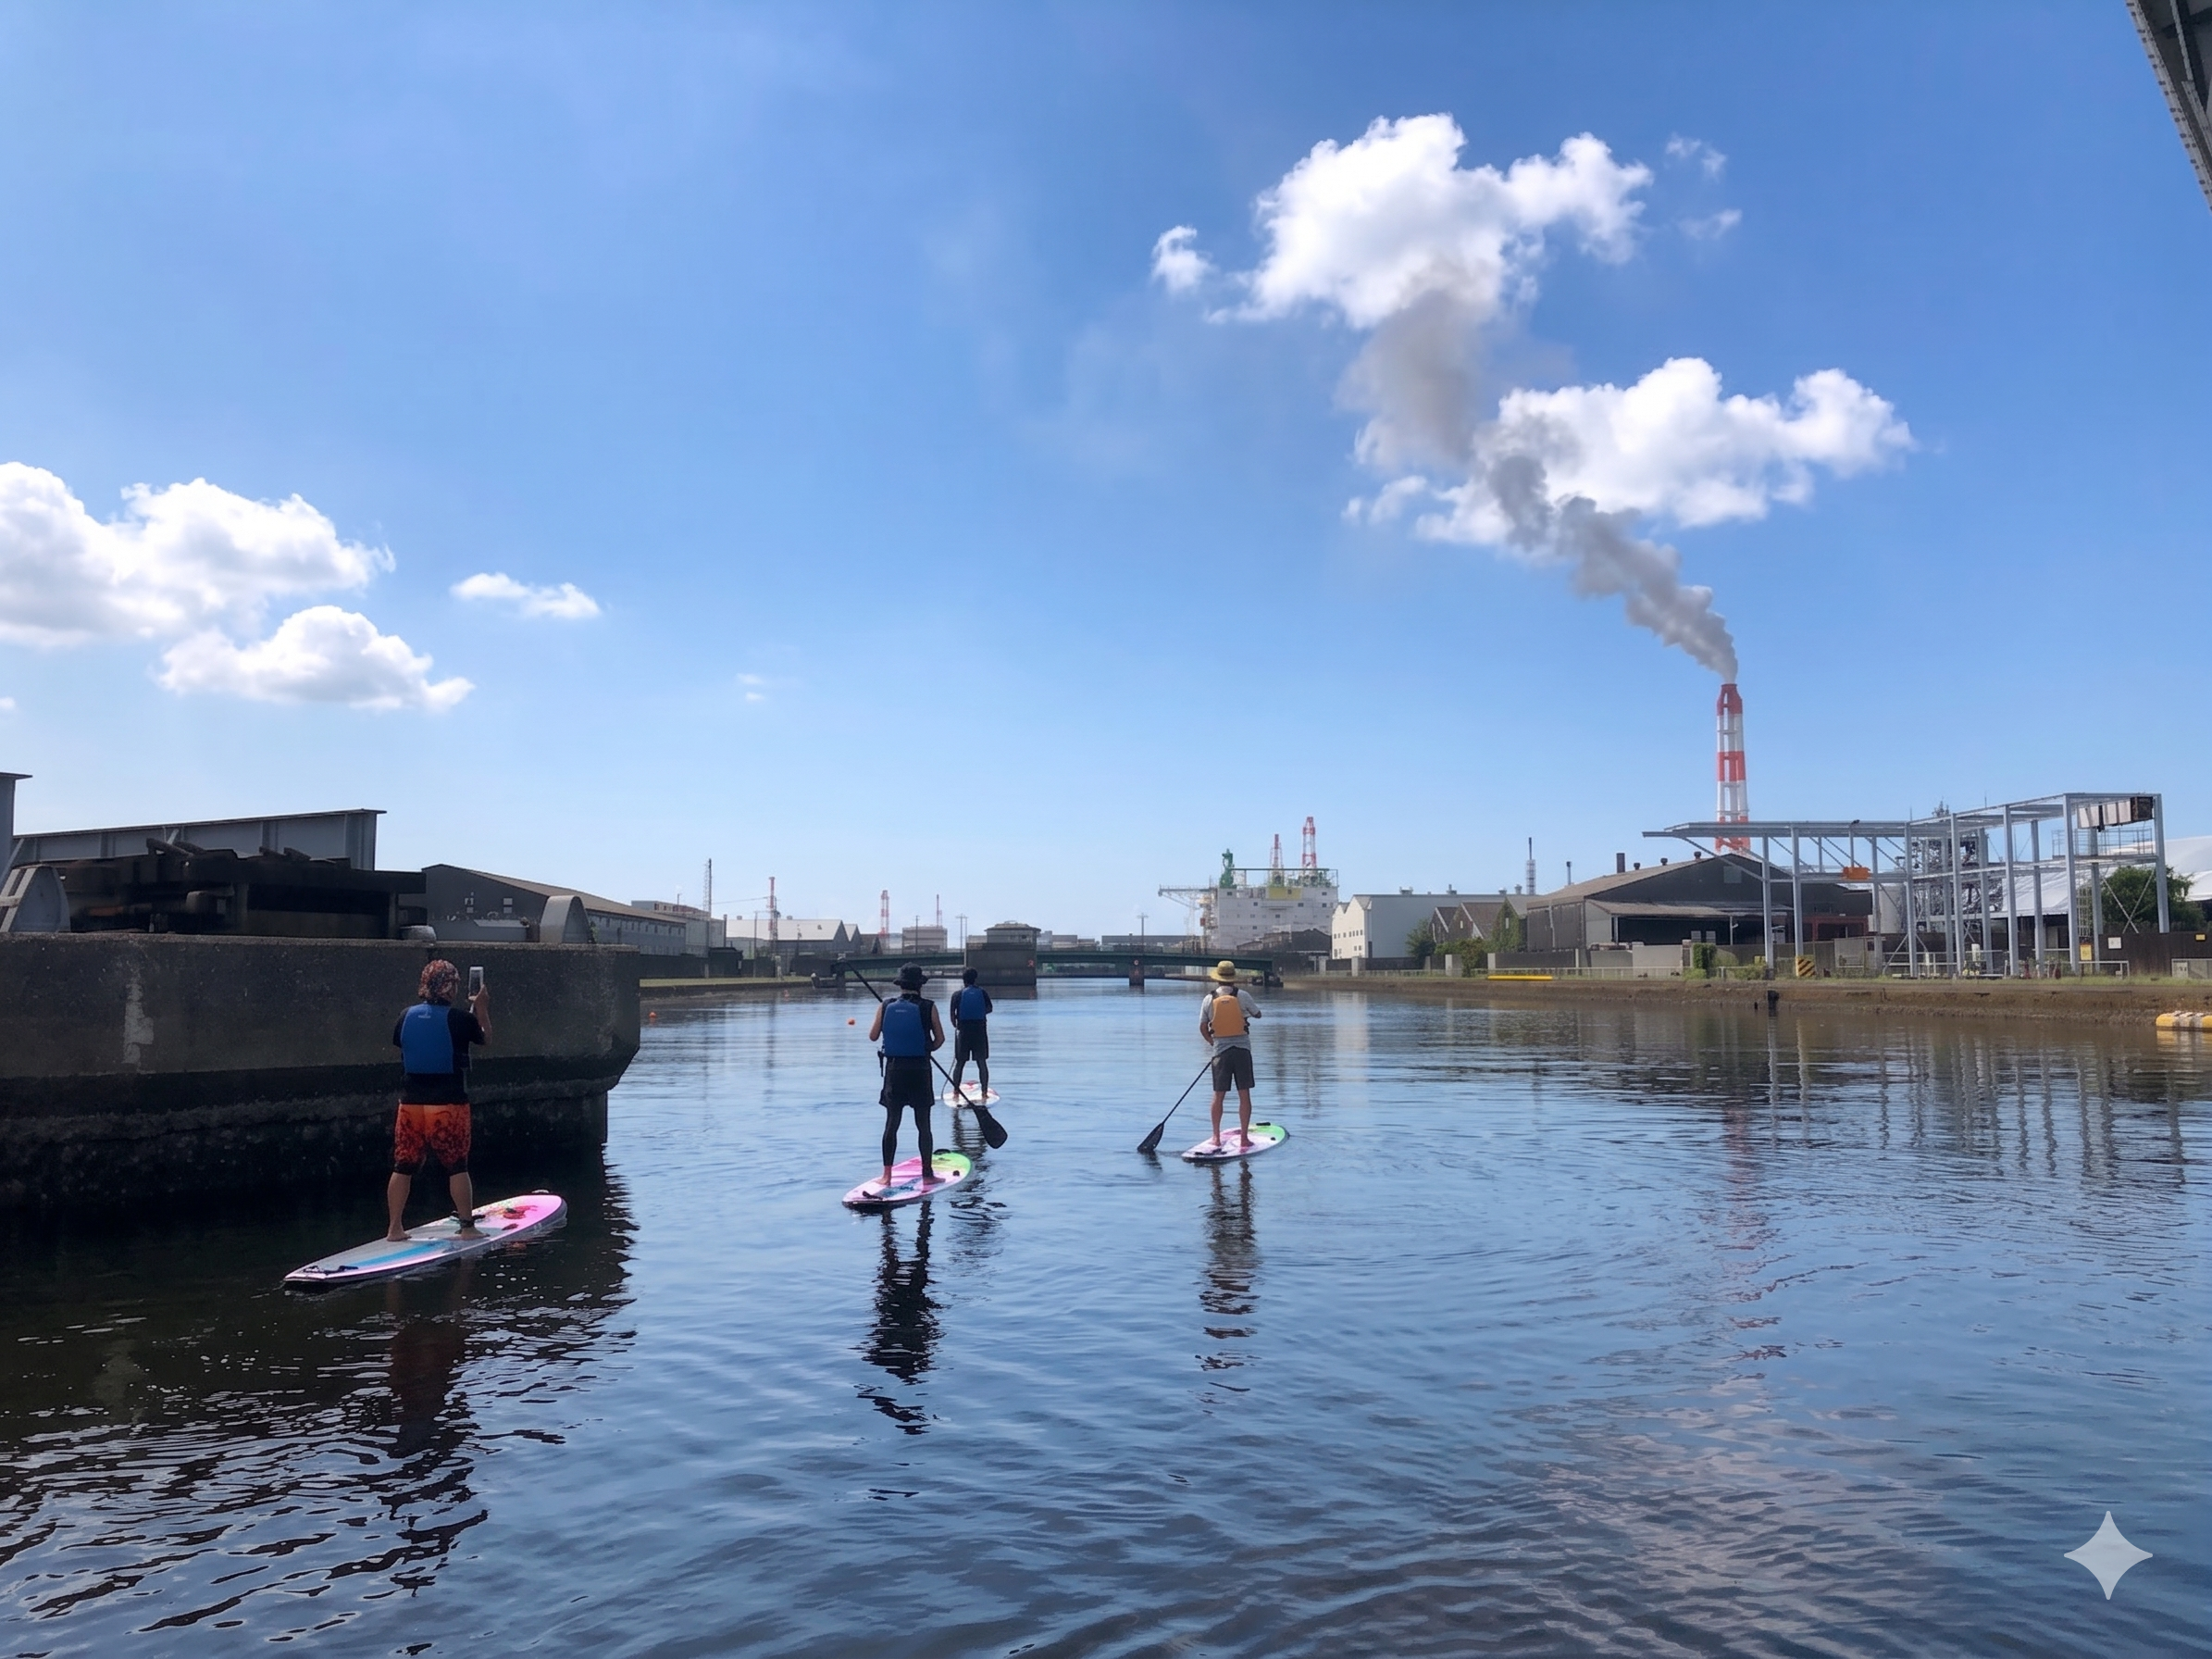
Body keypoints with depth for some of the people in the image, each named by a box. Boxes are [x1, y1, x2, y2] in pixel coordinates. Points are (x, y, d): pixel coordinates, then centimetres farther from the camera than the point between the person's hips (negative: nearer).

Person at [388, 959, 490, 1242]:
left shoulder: (407, 1016, 0)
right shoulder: (460, 1018, -12)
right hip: (449, 1104, -4)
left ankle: (395, 1228, 15)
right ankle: (467, 1226, 9)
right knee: (457, 1167, 4)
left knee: (403, 1167, 10)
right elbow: (485, 1039, 6)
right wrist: (482, 1008, 18)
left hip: (411, 1103, 4)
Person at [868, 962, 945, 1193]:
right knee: (923, 1124, 7)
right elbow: (940, 1039, -2)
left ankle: (887, 1175, 8)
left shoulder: (885, 1007, -3)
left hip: (894, 1068, 2)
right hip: (920, 1069, -2)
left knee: (891, 1123, 9)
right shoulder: (928, 1007, -8)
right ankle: (927, 1174, 10)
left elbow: (873, 1036, 3)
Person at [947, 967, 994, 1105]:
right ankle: (984, 1092, 5)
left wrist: (955, 1024, 12)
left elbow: (952, 1014, -5)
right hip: (980, 1031, 1)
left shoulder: (958, 994, -4)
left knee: (959, 1063, 8)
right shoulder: (982, 992, 0)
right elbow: (989, 1009, 5)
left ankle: (956, 1092, 9)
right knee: (982, 1063, 7)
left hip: (963, 1031, -1)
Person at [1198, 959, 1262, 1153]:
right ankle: (1244, 1135, 4)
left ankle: (1216, 1137, 12)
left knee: (1218, 1095, 8)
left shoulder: (1209, 998, -1)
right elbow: (1258, 1014, 10)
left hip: (1221, 1050, 1)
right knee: (1244, 1094, 4)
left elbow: (1203, 1028, 5)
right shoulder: (1241, 995, -5)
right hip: (1242, 1049, -1)